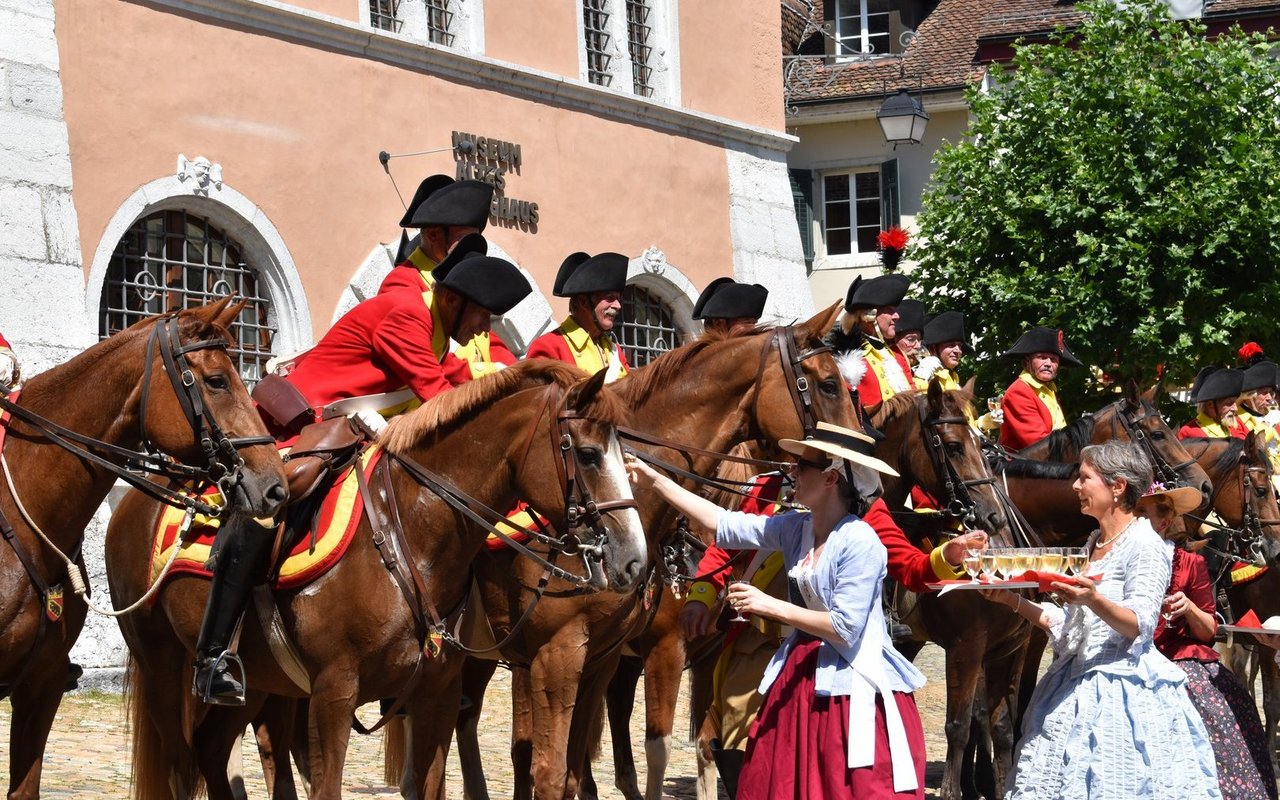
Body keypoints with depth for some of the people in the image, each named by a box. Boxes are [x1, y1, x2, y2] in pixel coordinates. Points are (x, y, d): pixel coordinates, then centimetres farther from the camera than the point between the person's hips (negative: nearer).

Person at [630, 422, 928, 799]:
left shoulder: (861, 544, -19)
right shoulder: (797, 528, 3)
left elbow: (845, 628, -21)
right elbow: (726, 526, 6)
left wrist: (770, 606, -18)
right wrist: (657, 482, 6)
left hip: (852, 686, -8)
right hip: (801, 676, 8)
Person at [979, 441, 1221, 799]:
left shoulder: (1146, 545, -9)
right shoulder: (1094, 544, 16)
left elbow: (1140, 626, -16)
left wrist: (1093, 599, -33)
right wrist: (1012, 600, 9)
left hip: (1122, 687, -8)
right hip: (1078, 683, 8)